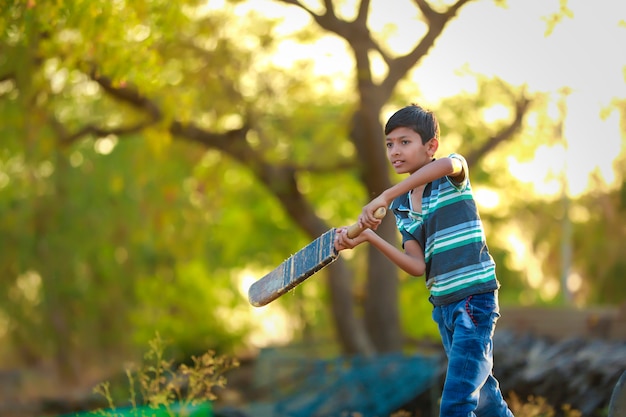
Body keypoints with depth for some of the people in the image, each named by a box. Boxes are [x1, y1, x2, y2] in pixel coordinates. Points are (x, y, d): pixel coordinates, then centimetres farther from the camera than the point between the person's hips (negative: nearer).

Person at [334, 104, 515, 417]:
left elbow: (448, 164, -35)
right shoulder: (401, 207, 9)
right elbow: (417, 266, -1)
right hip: (443, 305, 8)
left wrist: (385, 196, -39)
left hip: (475, 298, -8)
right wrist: (369, 238, -14)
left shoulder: (452, 178, -7)